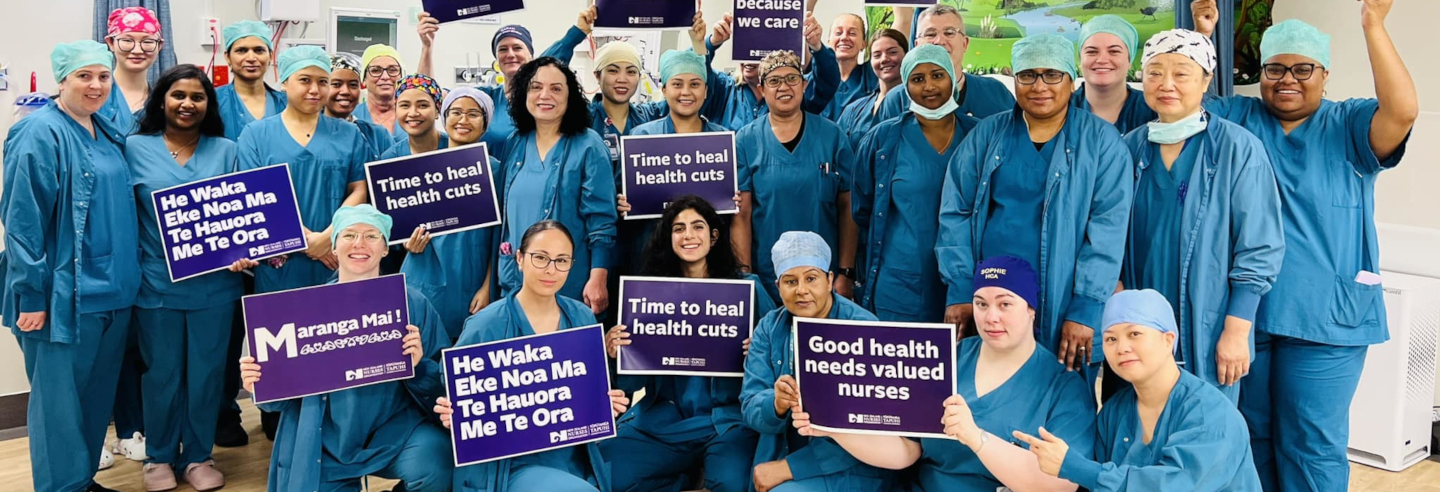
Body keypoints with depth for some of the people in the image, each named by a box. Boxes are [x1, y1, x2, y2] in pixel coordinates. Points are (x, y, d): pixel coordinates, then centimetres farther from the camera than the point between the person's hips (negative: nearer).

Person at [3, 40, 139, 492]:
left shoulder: (108, 134, 12)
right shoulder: (40, 134, -11)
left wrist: (125, 277, 15)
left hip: (112, 291, 7)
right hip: (64, 296, -7)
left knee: (98, 396, 15)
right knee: (59, 401, 3)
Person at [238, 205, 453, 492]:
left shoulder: (413, 304, -1)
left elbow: (445, 387, -2)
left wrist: (418, 365, -22)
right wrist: (259, 384, -14)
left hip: (395, 430, -2)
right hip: (325, 441, 2)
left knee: (431, 468, -30)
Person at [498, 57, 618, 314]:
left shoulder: (588, 146, -7)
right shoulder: (514, 145, 8)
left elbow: (601, 220, -11)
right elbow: (504, 213, 16)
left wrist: (598, 279, -17)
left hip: (571, 284, -5)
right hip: (517, 282, 5)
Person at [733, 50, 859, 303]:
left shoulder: (831, 135, 0)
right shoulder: (746, 140, -1)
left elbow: (847, 207, 0)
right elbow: (741, 214, -2)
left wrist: (846, 273, -5)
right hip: (766, 279, 0)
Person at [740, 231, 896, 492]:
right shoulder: (768, 328, 1)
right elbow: (749, 407, -4)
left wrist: (789, 468, -20)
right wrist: (776, 404, -28)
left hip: (853, 466, -4)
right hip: (778, 455, 4)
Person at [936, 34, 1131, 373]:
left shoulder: (1101, 141, 0)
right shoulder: (986, 135, 8)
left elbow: (1108, 228, -7)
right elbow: (956, 213, 5)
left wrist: (1086, 308, -14)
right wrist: (959, 290, -4)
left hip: (1062, 307, -2)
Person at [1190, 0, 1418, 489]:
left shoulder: (1349, 126, 1)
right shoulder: (1236, 118, 8)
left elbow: (1402, 111, -18)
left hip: (1325, 318, -2)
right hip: (1243, 312, 3)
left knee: (1312, 444, 3)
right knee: (1247, 435, 16)